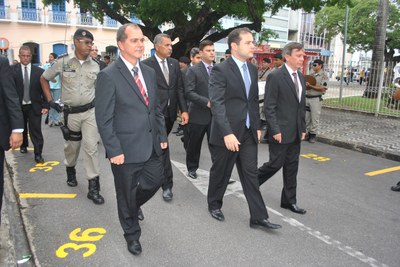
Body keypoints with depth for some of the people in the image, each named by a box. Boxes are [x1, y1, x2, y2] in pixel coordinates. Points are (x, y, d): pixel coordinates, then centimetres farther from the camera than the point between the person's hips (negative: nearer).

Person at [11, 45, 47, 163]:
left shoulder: (39, 71, -4)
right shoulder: (12, 70, -4)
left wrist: (45, 105, -7)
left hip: (34, 106, -1)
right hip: (18, 106, 2)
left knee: (36, 130, -2)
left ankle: (38, 154, 5)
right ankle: (23, 145, 43)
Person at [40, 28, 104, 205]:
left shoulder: (95, 66, 0)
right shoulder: (62, 62, -4)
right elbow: (43, 79, 9)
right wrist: (50, 100, 3)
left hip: (90, 112, 0)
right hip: (70, 113, 0)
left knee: (92, 147, -6)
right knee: (71, 146, 16)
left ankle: (93, 187, 0)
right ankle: (70, 171, 47)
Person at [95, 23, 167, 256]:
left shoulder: (150, 72, 7)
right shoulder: (108, 76, -13)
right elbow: (104, 119, -14)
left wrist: (162, 136, 10)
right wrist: (114, 151, -16)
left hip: (152, 147, 6)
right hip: (126, 149, -5)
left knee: (155, 182, 17)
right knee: (127, 194, 12)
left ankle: (134, 205, 50)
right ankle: (132, 234, 37)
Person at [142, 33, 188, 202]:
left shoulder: (174, 63, 8)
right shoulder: (147, 64, -8)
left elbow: (179, 88, 7)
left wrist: (184, 110, -1)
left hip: (170, 111, 5)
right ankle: (167, 184, 3)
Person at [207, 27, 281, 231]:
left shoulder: (252, 69, 9)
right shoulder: (220, 70, -13)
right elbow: (217, 104, -21)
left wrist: (257, 126, 12)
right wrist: (227, 133, -27)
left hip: (248, 132, 6)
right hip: (227, 133, -6)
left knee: (251, 174, 8)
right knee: (221, 173, 12)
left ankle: (258, 217, 16)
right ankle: (214, 204, 35)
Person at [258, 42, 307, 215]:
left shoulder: (301, 77, 12)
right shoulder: (275, 76, -12)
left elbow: (301, 105, 16)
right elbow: (269, 107, -15)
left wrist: (303, 128, 13)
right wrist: (275, 130, -18)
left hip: (295, 132, 8)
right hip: (280, 132, -7)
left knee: (292, 167, 12)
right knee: (276, 164, 1)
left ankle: (289, 200, 24)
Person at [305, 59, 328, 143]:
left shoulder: (324, 76, -6)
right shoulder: (311, 75, 14)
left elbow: (322, 88, -16)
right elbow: (306, 84, 18)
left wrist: (310, 86, -19)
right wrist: (305, 85, -7)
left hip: (316, 99, -6)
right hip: (307, 98, 6)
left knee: (315, 118, 0)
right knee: (306, 117, 10)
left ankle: (313, 134, 9)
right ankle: (307, 133, 21)